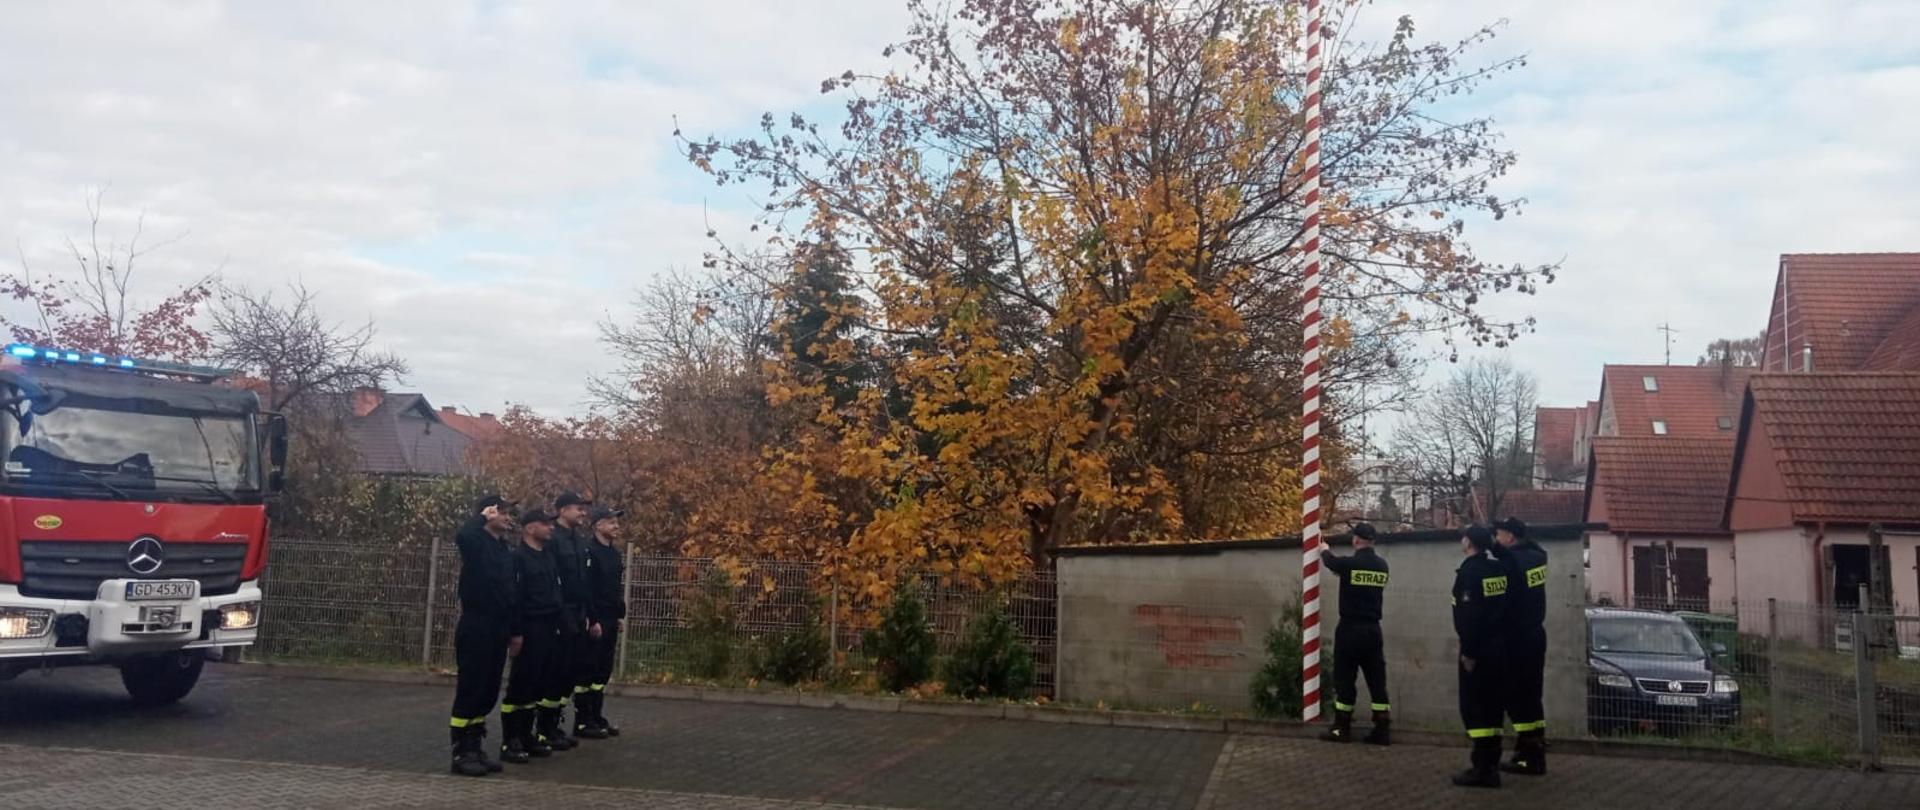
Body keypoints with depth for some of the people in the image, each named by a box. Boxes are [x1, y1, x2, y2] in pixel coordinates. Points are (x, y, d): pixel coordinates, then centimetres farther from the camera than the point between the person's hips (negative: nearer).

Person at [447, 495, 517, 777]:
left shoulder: (504, 549, 15)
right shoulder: (477, 542, -7)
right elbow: (461, 536, -33)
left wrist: (514, 629, 13)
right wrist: (482, 517, -15)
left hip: (497, 629, 7)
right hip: (475, 627, -7)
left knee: (488, 691, 10)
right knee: (470, 689, -5)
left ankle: (476, 748, 19)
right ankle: (461, 753, 0)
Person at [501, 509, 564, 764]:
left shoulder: (549, 554, 15)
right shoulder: (518, 557, -8)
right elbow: (514, 597, -13)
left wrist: (559, 624, 12)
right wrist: (516, 633, -17)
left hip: (550, 629, 8)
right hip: (530, 629, -8)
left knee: (542, 685, 10)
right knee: (521, 686, -4)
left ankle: (528, 736, 18)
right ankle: (510, 742, 2)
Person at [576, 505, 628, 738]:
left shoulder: (614, 553, 14)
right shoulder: (590, 551, -12)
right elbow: (586, 589, -18)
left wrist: (620, 615, 13)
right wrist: (593, 621, -19)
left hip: (610, 621, 8)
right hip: (595, 622, -8)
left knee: (604, 670, 12)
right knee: (589, 669, -4)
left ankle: (597, 717, 19)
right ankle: (582, 721, 2)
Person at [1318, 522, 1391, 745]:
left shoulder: (1349, 563, -12)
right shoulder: (1382, 566, 3)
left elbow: (1329, 561, 10)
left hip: (1350, 629, -5)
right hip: (1373, 630, 5)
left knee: (1344, 679, 3)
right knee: (1377, 681, 7)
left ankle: (1341, 729, 7)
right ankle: (1382, 730, 8)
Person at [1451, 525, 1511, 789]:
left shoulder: (1470, 571, -16)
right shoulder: (1499, 567, 9)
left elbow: (1470, 615, -21)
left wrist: (1468, 651, -18)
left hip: (1479, 648, -9)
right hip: (1498, 645, 9)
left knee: (1474, 706, -5)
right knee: (1491, 704, 14)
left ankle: (1483, 768, -6)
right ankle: (1491, 764, 20)